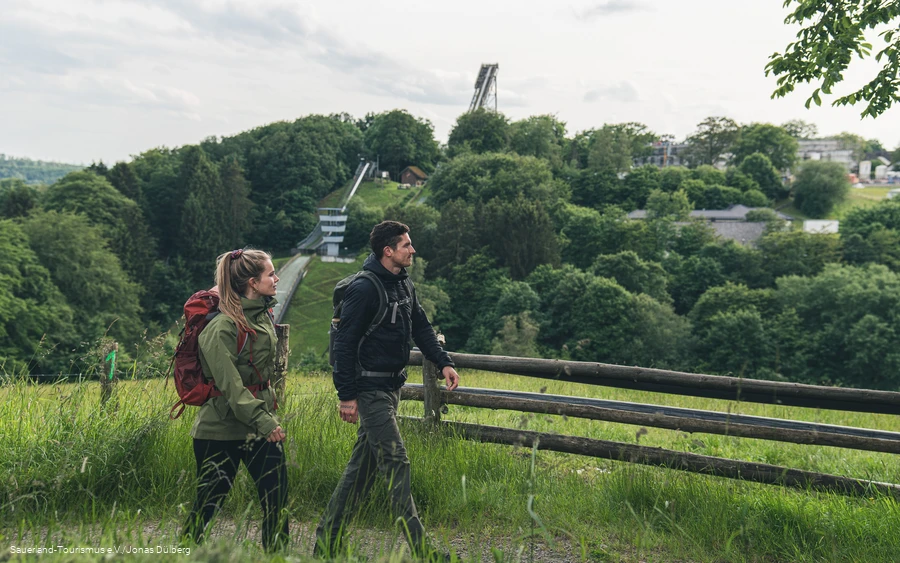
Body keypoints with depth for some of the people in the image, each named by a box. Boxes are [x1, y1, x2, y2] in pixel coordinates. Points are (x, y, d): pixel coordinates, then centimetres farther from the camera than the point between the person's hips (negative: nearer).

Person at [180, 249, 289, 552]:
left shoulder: (262, 314, 5)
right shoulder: (222, 327, -17)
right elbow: (230, 385, -23)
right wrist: (262, 422, -28)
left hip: (261, 419, 7)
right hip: (222, 427, -7)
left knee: (277, 495, 4)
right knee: (209, 501, 6)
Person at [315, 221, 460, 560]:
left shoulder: (402, 285, 12)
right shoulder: (364, 288, -16)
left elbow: (421, 328, 17)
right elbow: (344, 343, -17)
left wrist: (444, 363, 5)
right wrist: (346, 395, -19)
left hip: (391, 388, 9)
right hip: (370, 389, -9)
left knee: (363, 465, 12)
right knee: (396, 463, -7)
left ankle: (326, 543, 23)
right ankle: (418, 549, -1)